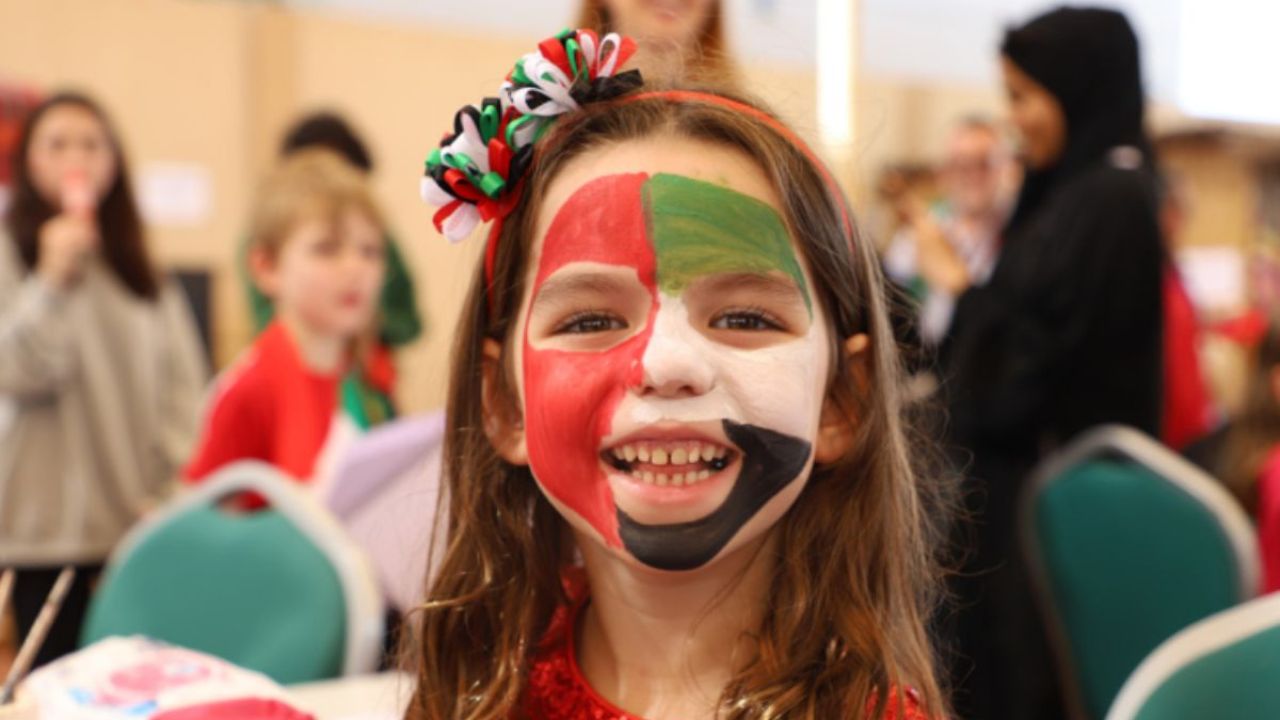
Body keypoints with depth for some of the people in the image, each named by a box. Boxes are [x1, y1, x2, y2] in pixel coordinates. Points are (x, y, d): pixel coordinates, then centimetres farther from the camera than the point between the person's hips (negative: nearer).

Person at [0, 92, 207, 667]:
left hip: (142, 521, 4)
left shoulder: (136, 261, 13)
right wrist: (52, 279, -19)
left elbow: (182, 382, 9)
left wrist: (173, 484, 0)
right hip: (51, 528, -3)